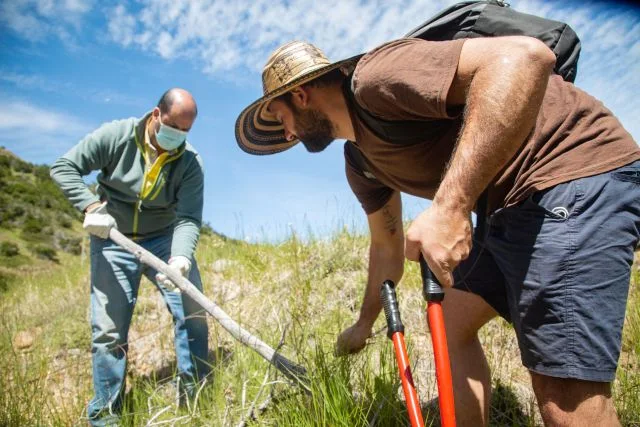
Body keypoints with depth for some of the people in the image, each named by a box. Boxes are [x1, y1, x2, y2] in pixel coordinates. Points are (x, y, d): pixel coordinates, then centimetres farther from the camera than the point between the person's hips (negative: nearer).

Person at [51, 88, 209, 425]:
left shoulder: (190, 163, -12)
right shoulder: (115, 136, -12)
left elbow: (189, 219, -21)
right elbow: (63, 167, -9)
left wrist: (181, 257, -40)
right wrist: (91, 206, -24)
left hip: (165, 239, 1)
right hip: (113, 242, -1)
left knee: (192, 309, -9)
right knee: (108, 329, 0)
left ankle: (195, 391, 8)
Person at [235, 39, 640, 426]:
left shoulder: (376, 77, -17)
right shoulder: (360, 161, 13)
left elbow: (525, 56, -30)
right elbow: (387, 244, 24)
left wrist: (450, 206, -34)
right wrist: (364, 324, 34)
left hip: (577, 179, -10)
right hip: (514, 206, 10)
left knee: (564, 389, -9)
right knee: (452, 323, 15)